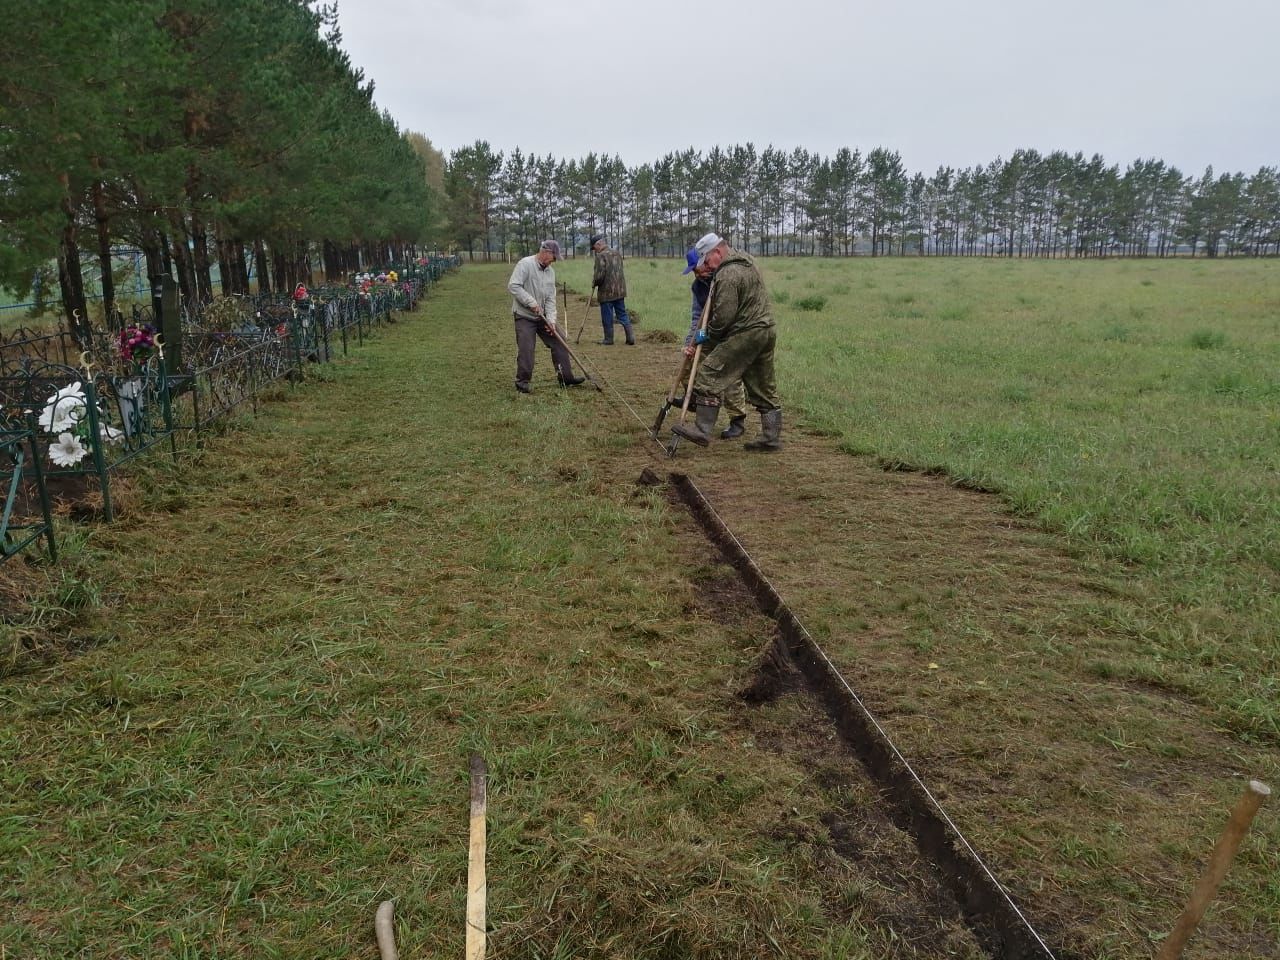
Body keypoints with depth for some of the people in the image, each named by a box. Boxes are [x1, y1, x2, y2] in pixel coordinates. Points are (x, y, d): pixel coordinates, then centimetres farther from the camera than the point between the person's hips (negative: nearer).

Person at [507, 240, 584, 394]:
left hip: (543, 317, 7)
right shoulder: (525, 264, -14)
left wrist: (551, 320, -6)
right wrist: (531, 302, -24)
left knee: (558, 344, 6)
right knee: (526, 349, -10)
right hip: (524, 316, -7)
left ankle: (566, 377, 14)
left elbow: (551, 298, 5)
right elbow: (513, 286, -23)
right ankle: (522, 381, 7)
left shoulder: (550, 271, 7)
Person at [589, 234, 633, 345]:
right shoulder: (617, 253, 11)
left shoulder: (601, 256, -14)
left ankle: (608, 339, 12)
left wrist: (594, 282, 1)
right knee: (622, 314, 11)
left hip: (606, 292, -7)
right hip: (620, 290, 7)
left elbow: (600, 276, -20)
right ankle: (630, 337, 5)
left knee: (607, 317, 4)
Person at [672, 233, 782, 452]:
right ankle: (771, 438, 17)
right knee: (764, 388, 13)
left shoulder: (727, 274, -15)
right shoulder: (748, 261, 16)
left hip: (744, 335, -10)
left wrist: (708, 336, -2)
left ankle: (702, 430, -6)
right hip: (766, 331, 10)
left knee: (709, 376, -5)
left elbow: (724, 315, -17)